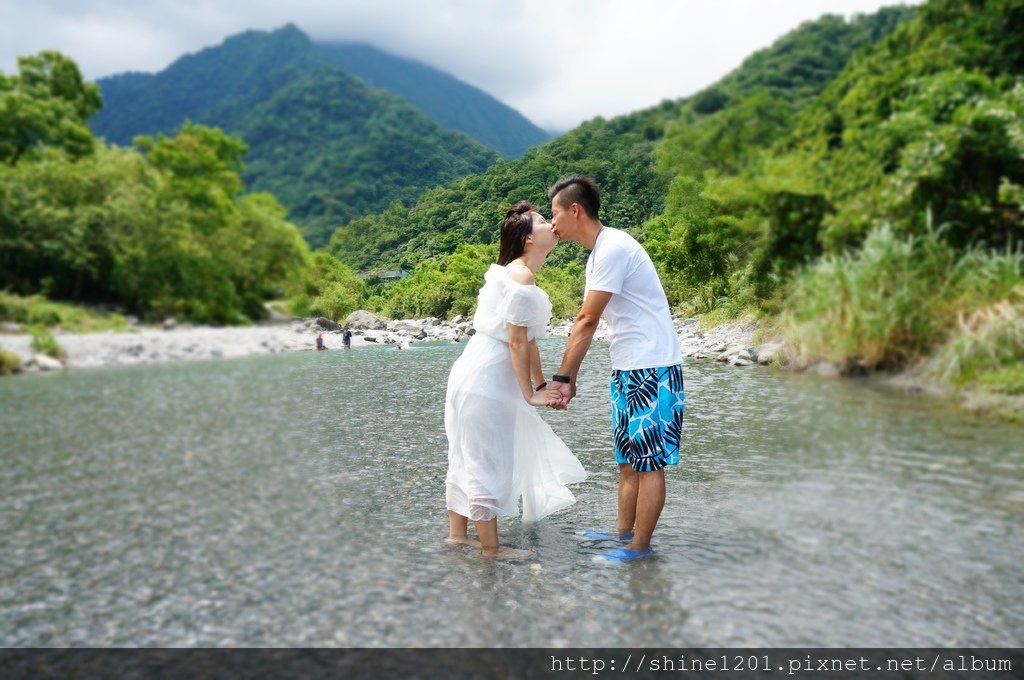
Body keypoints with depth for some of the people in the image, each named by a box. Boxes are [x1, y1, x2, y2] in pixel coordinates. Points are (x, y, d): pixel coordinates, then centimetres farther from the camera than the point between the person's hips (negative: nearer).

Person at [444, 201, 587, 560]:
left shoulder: (513, 273, 15)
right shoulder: (522, 276, -16)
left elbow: (528, 339, 16)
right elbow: (517, 342, -18)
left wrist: (541, 385, 17)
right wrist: (530, 394, -12)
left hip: (477, 375, 10)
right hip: (487, 381, -10)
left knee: (468, 458, 18)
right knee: (488, 462, 0)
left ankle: (457, 533, 31)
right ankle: (491, 547, 13)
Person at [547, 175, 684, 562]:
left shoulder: (613, 248, -17)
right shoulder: (598, 254, 14)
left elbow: (586, 321, -18)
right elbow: (587, 324, 13)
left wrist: (561, 377, -13)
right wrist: (570, 380, 12)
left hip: (652, 370, -10)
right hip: (628, 370, 10)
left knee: (648, 461, 0)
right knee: (628, 457, 17)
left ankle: (639, 546, 11)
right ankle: (623, 531, 29)